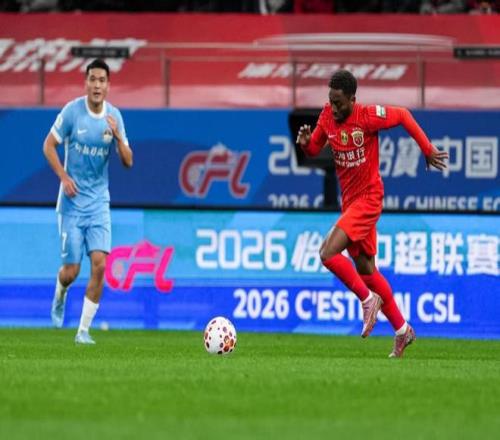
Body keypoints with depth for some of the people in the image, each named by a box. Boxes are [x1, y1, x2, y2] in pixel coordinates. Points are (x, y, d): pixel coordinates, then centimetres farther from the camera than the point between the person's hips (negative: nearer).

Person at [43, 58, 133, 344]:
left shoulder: (114, 116, 0)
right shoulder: (72, 111, -9)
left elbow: (128, 162, 2)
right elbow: (49, 146, -1)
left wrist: (118, 136, -17)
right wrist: (64, 177, -13)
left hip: (99, 201, 2)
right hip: (72, 201, -2)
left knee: (99, 264, -13)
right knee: (71, 271, -2)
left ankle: (84, 330, -3)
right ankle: (60, 297, 35)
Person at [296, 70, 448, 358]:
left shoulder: (369, 116, -18)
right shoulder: (327, 117, -1)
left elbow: (403, 116, -4)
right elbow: (314, 150, 10)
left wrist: (428, 150, -1)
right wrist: (306, 143, -13)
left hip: (368, 197, -7)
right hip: (349, 200, 7)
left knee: (328, 253, -21)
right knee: (365, 270, 12)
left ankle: (368, 299, -3)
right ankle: (402, 330, 23)